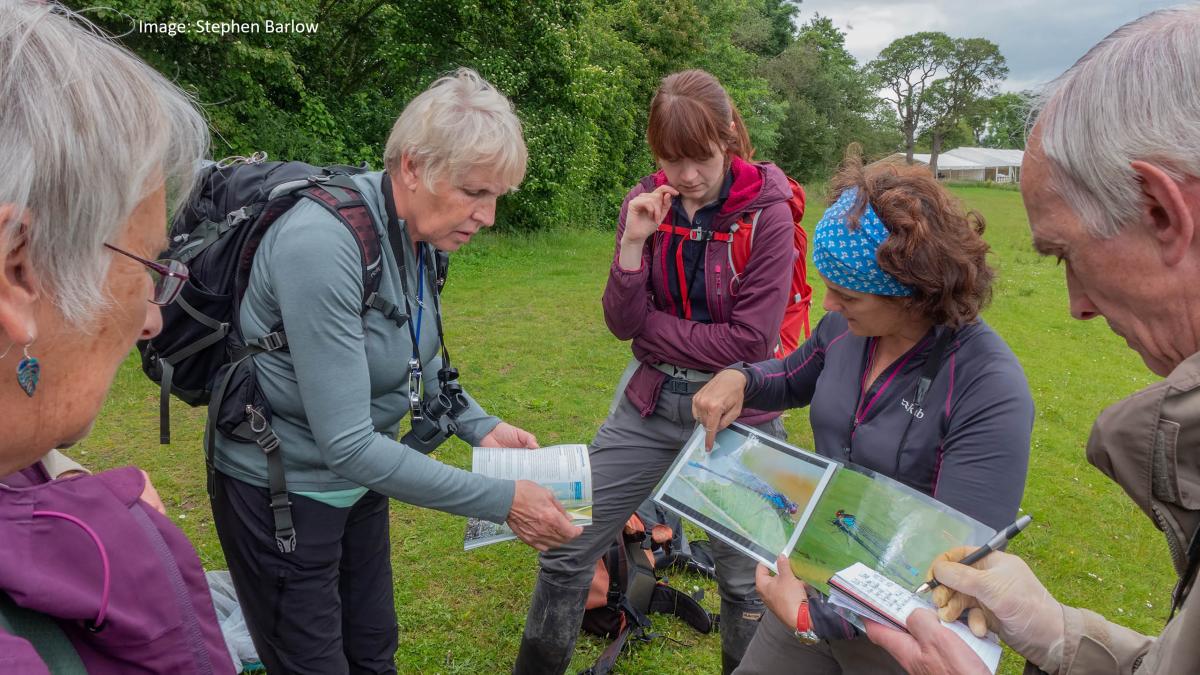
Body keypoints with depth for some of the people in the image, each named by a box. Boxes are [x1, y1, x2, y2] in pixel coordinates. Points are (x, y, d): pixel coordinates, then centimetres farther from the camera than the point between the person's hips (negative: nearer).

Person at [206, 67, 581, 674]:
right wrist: (501, 500, -29)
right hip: (282, 492, -7)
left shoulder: (420, 235, -7)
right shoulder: (321, 244, -32)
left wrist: (481, 427, -4)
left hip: (356, 481, 7)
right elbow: (346, 444, -32)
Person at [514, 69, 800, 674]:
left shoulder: (766, 212, -13)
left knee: (744, 579, 11)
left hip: (736, 409, -3)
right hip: (653, 402, 4)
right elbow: (621, 323, -5)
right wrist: (634, 242, -20)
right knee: (567, 547, 5)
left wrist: (650, 327, -11)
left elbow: (752, 340, -17)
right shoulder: (646, 203, -2)